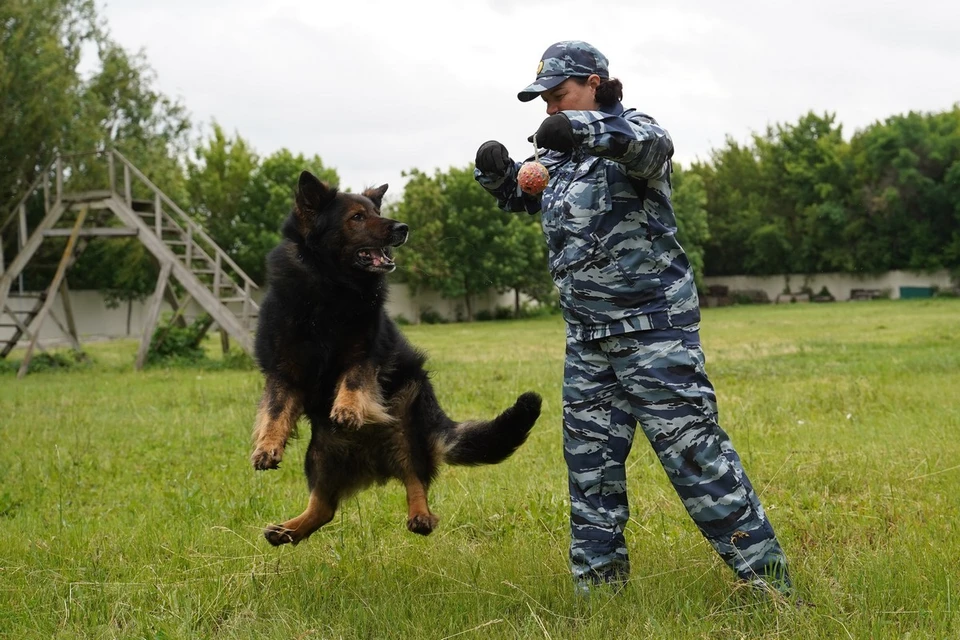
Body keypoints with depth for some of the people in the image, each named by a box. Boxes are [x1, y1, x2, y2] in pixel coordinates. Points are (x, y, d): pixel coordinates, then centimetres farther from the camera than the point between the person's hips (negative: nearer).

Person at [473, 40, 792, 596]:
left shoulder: (630, 131, -8)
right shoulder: (562, 157, 14)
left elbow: (653, 146, -32)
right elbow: (522, 194, 29)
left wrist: (584, 128, -47)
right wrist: (497, 171, 6)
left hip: (653, 326, -8)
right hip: (587, 336, 8)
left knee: (692, 450, -9)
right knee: (589, 460, 10)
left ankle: (767, 577, -3)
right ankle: (598, 581, 20)